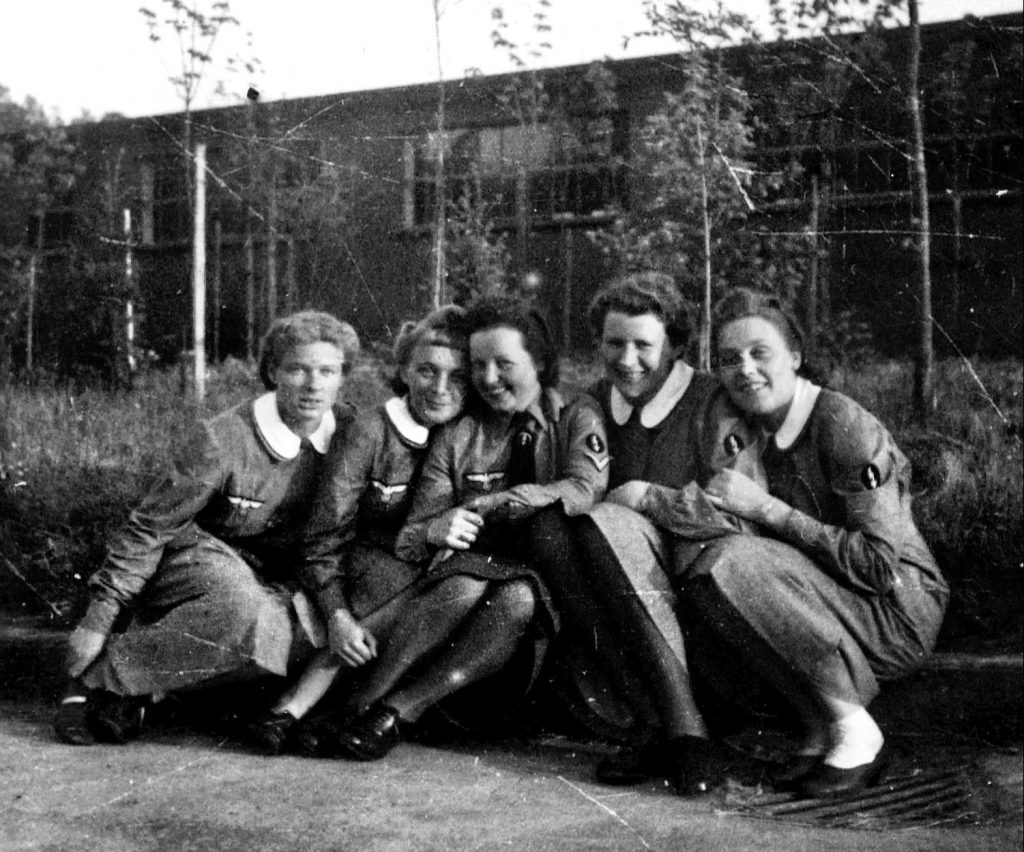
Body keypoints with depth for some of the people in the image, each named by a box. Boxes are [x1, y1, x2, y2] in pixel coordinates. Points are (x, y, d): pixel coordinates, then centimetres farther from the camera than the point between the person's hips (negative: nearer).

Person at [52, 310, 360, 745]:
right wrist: (98, 618, -14)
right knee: (244, 613, -38)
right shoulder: (221, 440, -20)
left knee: (319, 624, -27)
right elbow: (148, 529, -14)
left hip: (273, 575, 5)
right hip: (199, 555, -5)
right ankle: (101, 675, -18)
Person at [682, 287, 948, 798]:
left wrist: (766, 509, -23)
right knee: (698, 586, -15)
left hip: (899, 615, -7)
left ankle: (854, 730, -14)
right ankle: (819, 733, -4)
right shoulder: (754, 431, 6)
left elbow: (882, 565, -22)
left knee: (728, 564, -26)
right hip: (829, 610, 7)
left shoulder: (843, 425, -16)